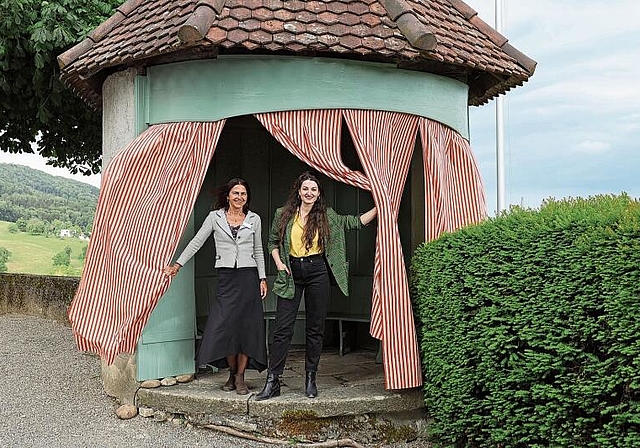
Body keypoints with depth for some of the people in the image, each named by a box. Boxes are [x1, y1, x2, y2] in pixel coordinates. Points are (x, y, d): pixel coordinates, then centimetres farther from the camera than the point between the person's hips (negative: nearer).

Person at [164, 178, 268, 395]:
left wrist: (263, 279, 6)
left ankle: (240, 376, 6)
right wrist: (178, 264, 0)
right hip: (226, 277, 0)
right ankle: (232, 373, 12)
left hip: (248, 276, 1)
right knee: (225, 325, -6)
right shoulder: (215, 217, 5)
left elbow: (258, 251, 12)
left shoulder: (254, 219, 8)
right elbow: (196, 242, 6)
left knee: (246, 325, -2)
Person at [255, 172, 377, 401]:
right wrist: (279, 262, 0)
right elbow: (273, 242, 14)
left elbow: (355, 222, 10)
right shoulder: (283, 214, 5)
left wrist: (378, 208, 3)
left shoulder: (327, 216, 6)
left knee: (315, 328, 5)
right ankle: (272, 381, 2)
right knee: (283, 328, -3)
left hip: (317, 272, 1)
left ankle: (311, 378, 17)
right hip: (291, 273, 0)